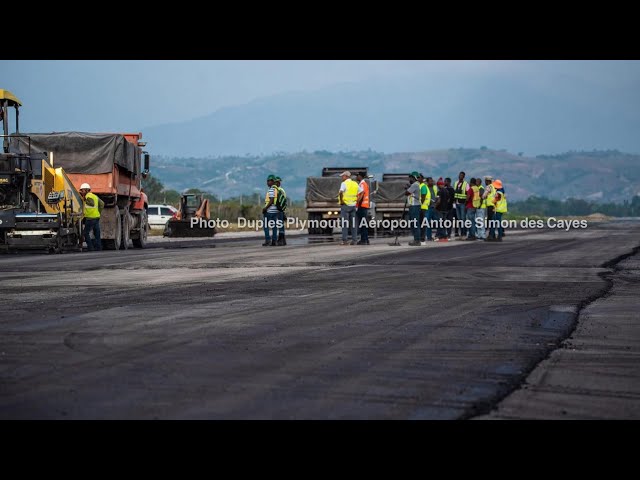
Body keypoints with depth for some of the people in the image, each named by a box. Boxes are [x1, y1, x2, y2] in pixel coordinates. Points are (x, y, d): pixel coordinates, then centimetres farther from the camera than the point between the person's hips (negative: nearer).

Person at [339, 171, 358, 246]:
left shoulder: (344, 183, -8)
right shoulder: (355, 184, 11)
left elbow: (341, 192, -24)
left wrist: (341, 201, -14)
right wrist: (357, 200, 7)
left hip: (345, 205, -5)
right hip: (353, 205, 6)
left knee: (345, 223, -4)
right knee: (353, 223, 7)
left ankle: (344, 240, -7)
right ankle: (353, 240, 5)